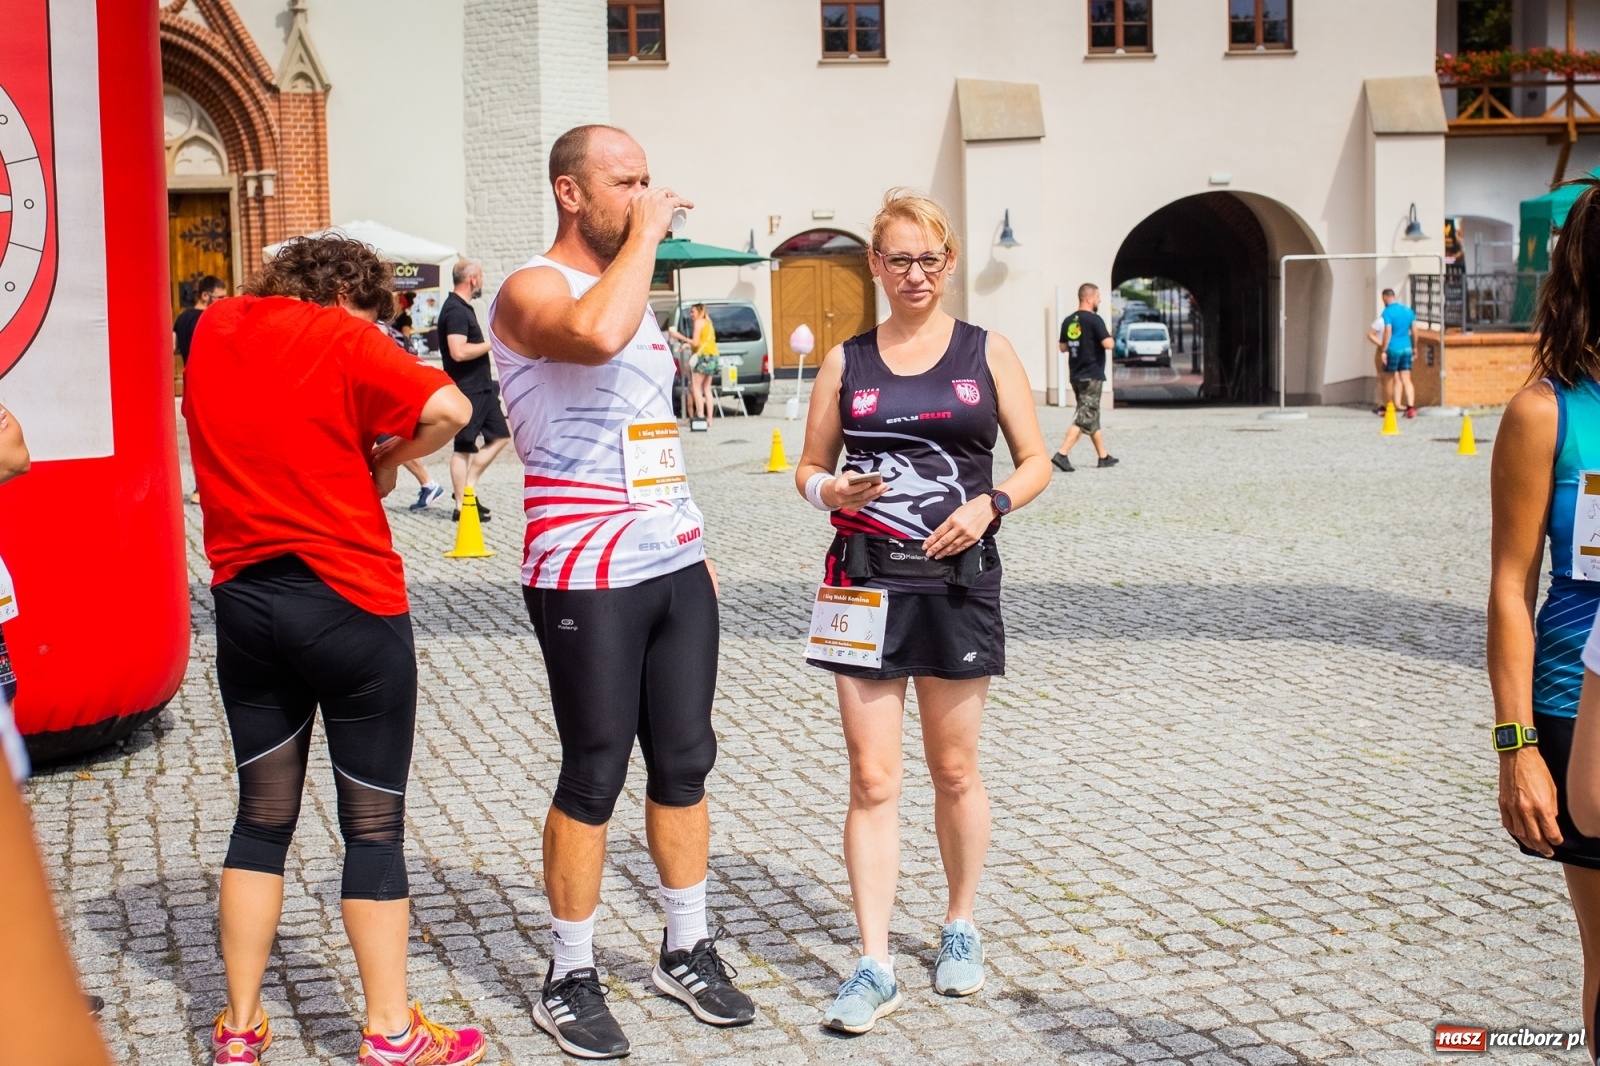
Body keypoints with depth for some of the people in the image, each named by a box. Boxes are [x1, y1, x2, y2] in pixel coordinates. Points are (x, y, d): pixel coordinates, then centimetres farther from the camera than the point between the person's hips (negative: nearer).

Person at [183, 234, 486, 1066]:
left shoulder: (213, 330, 8)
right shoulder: (341, 336, -10)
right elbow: (448, 409, -21)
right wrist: (386, 459, -3)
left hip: (244, 598, 5)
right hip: (349, 602, -5)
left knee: (263, 816, 15)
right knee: (374, 823, 4)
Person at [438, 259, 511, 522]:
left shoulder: (463, 308, 16)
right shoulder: (456, 311, -17)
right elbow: (458, 352, -27)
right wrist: (492, 344, -17)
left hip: (482, 386, 10)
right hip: (466, 389, -10)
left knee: (499, 436, 12)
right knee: (464, 446, -4)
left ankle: (467, 489, 16)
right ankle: (461, 505, 2)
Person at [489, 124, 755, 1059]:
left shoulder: (632, 288, 18)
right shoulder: (533, 290, -10)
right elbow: (596, 335, -35)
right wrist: (645, 233, -21)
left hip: (678, 563, 8)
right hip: (589, 578, -8)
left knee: (685, 763, 12)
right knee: (594, 778, -1)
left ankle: (689, 950, 26)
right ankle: (571, 981, 14)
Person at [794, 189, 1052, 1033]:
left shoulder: (988, 353, 4)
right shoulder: (847, 360, 7)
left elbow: (1036, 461, 5)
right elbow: (809, 467, 10)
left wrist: (991, 504, -14)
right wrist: (830, 490, -13)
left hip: (958, 580, 0)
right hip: (864, 581, 1)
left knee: (954, 771, 12)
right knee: (872, 780, -1)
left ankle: (961, 928, 32)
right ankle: (874, 967, 3)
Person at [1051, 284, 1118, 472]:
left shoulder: (1068, 321, 8)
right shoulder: (1094, 320, -14)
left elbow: (1063, 347, 15)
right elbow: (1108, 344, -20)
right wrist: (1111, 338, 1)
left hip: (1076, 376, 8)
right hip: (1092, 376, -8)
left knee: (1092, 417, 16)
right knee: (1084, 419, -8)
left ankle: (1104, 456, 24)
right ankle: (1061, 455, -19)